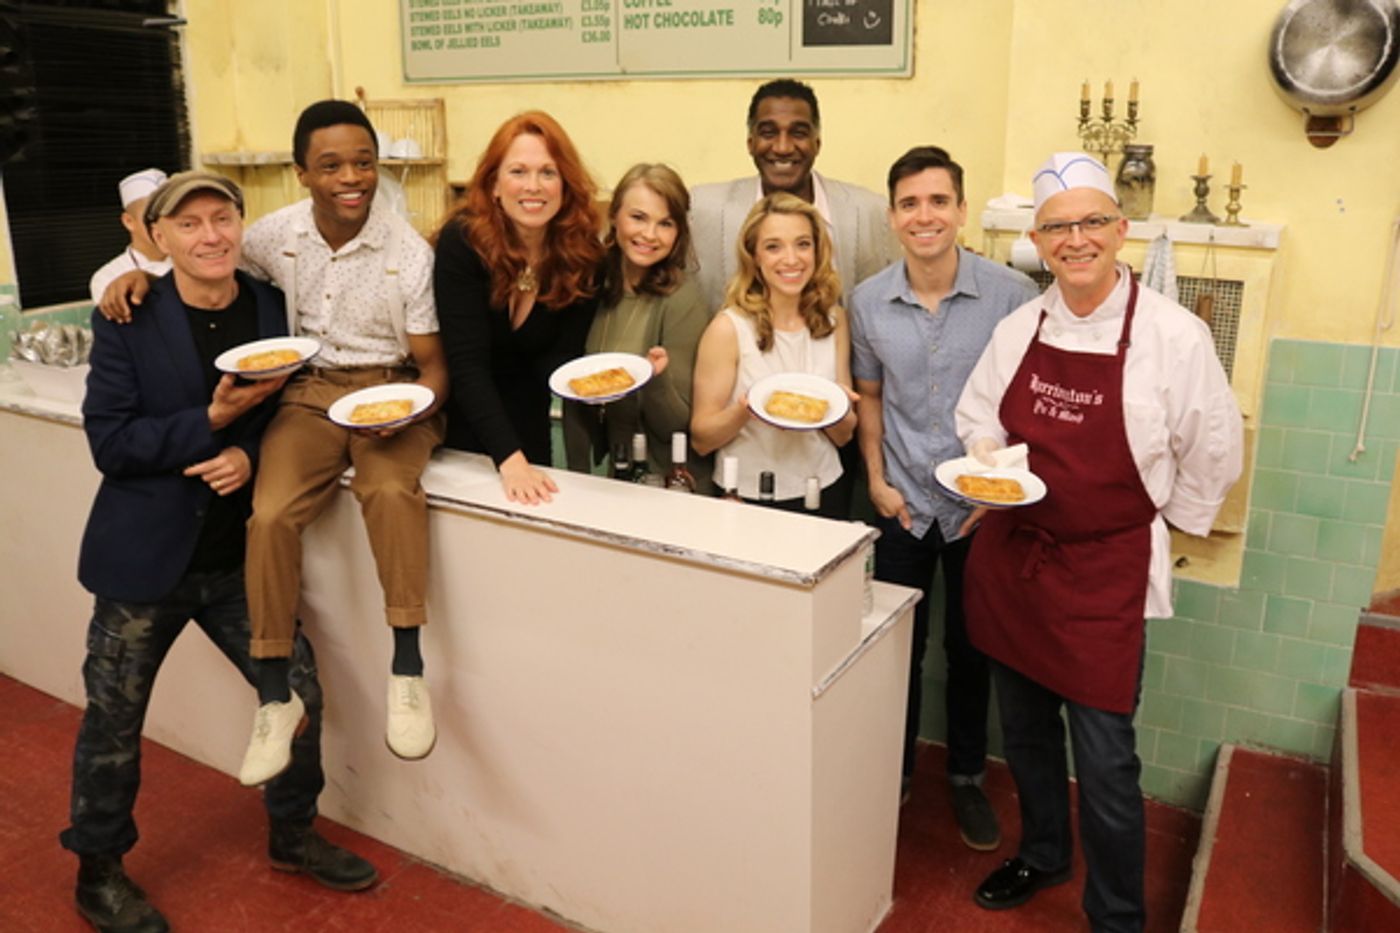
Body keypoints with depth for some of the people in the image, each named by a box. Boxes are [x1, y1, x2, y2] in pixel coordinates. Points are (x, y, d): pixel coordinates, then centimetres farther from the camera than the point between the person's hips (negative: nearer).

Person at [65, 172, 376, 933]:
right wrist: (213, 420, -23)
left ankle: (292, 835, 33)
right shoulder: (127, 320, -10)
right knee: (113, 721, 11)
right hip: (145, 555, -3)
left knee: (299, 692, 8)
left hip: (240, 555, 3)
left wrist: (250, 453, -15)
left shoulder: (274, 308, -2)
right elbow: (109, 442, -13)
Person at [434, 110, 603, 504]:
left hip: (525, 425, 3)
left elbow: (557, 359, -14)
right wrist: (508, 458, -39)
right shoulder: (462, 241, -24)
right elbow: (467, 364, -29)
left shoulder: (582, 254, -15)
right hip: (460, 418, -3)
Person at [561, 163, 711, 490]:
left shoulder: (683, 301, -12)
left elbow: (678, 426, -9)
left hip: (666, 486, -3)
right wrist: (579, 481, 1)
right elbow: (574, 401, 8)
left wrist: (657, 379, -27)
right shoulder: (592, 283, 1)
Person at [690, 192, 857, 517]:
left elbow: (843, 436, 10)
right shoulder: (729, 328, -8)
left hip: (822, 496, 3)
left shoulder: (833, 319, 5)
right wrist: (744, 411, -22)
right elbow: (701, 438, -4)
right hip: (748, 501, -3)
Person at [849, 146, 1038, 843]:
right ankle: (895, 773, 31)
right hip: (903, 503, 2)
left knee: (970, 650, 12)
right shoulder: (869, 301, -3)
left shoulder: (1011, 294, -12)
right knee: (898, 646, 11)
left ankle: (967, 779, 32)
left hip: (981, 505, -1)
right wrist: (877, 479, 1)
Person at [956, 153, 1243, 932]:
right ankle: (1042, 855, 44)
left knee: (1104, 756, 1)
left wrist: (1170, 518, 5)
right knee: (1025, 728, 19)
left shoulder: (1174, 334, -12)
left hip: (1107, 571, -4)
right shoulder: (1020, 328, 2)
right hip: (1011, 557, 5)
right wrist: (987, 456, -5)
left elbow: (1214, 452, -2)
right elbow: (978, 416, 15)